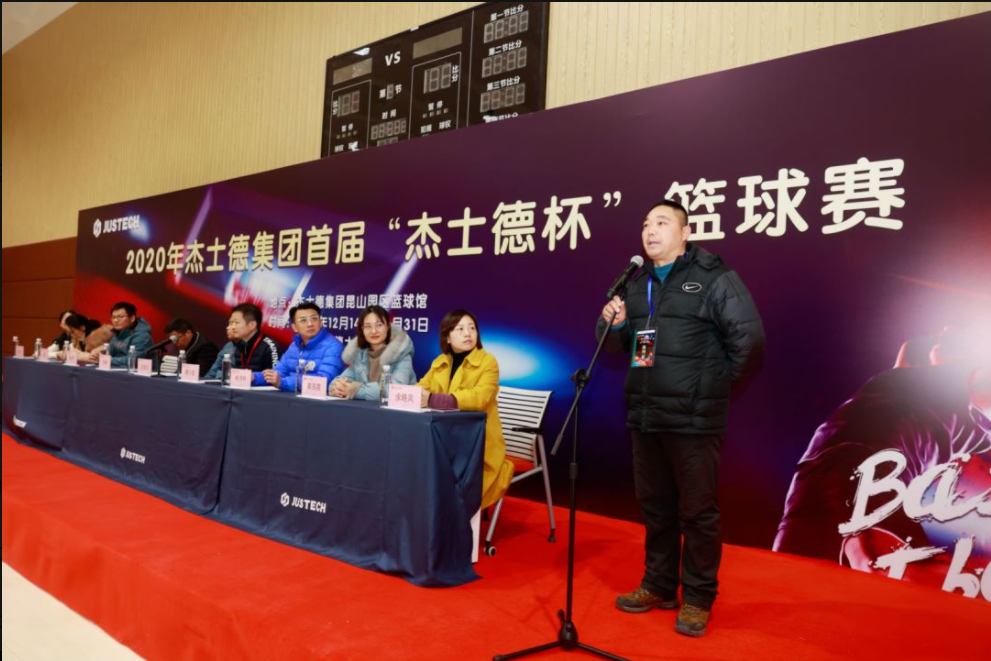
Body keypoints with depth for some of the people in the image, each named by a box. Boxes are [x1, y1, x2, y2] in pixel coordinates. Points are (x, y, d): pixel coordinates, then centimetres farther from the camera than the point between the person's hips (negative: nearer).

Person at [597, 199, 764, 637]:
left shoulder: (715, 279, -7)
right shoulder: (636, 283, 13)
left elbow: (749, 340, -11)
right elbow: (618, 346, 18)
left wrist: (715, 385, -4)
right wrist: (612, 324, -4)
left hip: (693, 419, -6)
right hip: (644, 417, 6)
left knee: (697, 512, 4)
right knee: (655, 507, 16)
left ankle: (698, 599, 20)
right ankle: (659, 586, 32)